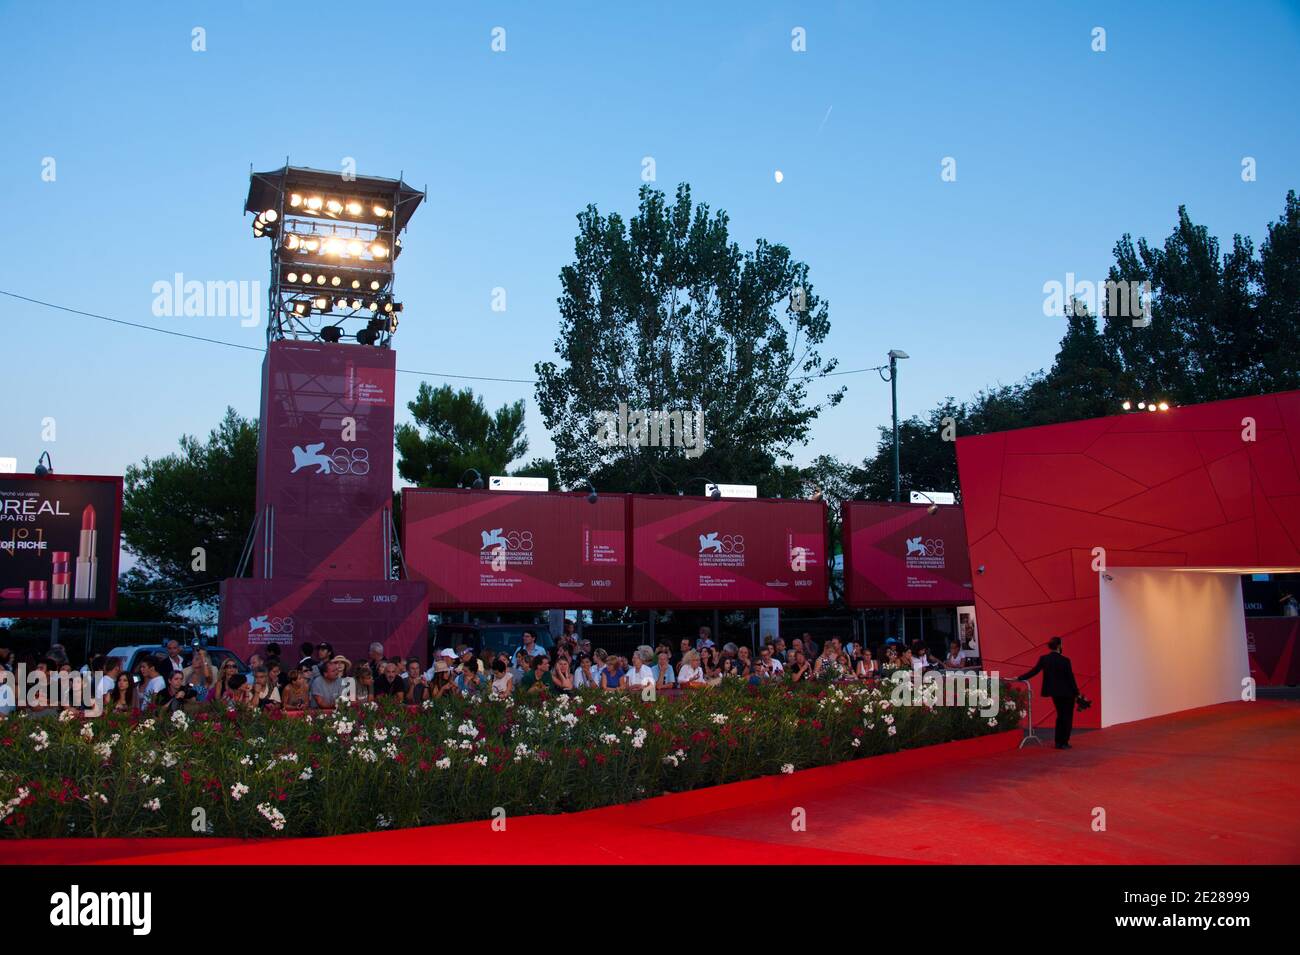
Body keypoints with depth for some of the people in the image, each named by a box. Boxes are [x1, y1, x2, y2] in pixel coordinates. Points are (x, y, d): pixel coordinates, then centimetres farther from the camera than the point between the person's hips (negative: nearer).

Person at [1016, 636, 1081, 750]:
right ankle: (1064, 743, 6)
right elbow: (1070, 678, -12)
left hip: (1054, 692, 5)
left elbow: (1034, 672, -7)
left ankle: (1058, 742, 19)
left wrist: (1019, 678, 1)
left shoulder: (1043, 659, -5)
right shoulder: (1065, 660, -16)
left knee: (1060, 716, 19)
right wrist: (1077, 693, -3)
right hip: (1067, 693, -5)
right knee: (1067, 717, 7)